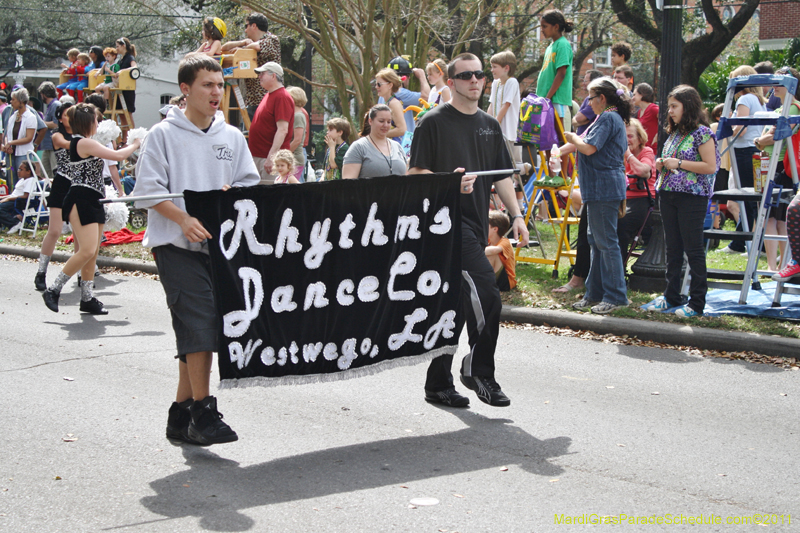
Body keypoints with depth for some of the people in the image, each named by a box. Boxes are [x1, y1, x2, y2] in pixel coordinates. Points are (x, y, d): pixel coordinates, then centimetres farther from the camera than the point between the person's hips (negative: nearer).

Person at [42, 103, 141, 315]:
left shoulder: (80, 143, 18)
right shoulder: (84, 143, -13)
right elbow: (118, 156, -13)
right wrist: (134, 145, 3)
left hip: (93, 202, 10)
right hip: (81, 202, -10)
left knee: (92, 254, 8)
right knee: (87, 251, -18)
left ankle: (88, 298, 10)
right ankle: (53, 290, -10)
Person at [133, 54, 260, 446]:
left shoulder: (232, 137, 13)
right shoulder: (164, 135, 0)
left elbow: (250, 182, 13)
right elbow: (149, 189, -6)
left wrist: (233, 193, -10)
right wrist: (184, 220, -21)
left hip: (219, 243, 5)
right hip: (176, 245, -5)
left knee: (197, 331, 8)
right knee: (199, 323, -16)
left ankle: (182, 414, 18)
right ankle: (203, 413, -12)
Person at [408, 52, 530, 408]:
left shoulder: (489, 125, 17)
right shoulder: (434, 122, -3)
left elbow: (501, 175, 20)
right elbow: (415, 174, -6)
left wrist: (516, 215, 9)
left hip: (476, 224, 7)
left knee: (457, 304, 10)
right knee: (486, 294, -20)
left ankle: (438, 384, 18)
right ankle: (479, 371, -5)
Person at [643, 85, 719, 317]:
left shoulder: (702, 133, -9)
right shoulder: (674, 133, 15)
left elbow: (710, 167, -16)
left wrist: (678, 163, -17)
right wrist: (662, 165, 5)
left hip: (692, 197, -8)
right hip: (668, 194, 8)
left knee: (693, 249, -3)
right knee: (673, 248, 12)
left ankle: (697, 302, 3)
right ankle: (671, 298, 19)